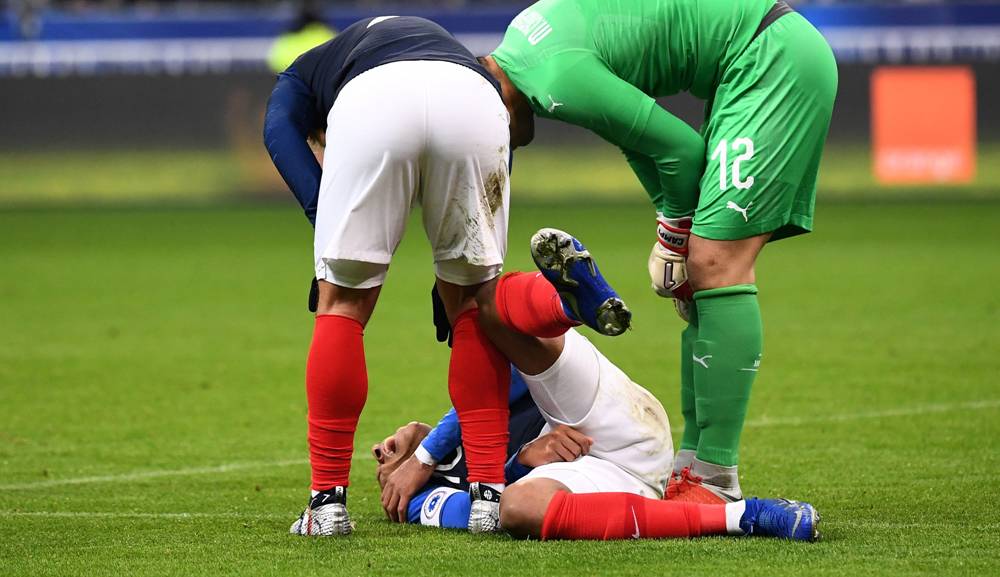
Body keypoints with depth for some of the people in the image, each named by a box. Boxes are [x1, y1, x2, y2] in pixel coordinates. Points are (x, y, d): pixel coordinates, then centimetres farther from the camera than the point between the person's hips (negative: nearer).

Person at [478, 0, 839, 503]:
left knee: (714, 264, -14)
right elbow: (632, 120, 18)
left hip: (774, 57, -10)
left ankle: (716, 482, -14)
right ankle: (692, 465, 10)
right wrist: (672, 221, 11)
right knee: (706, 267, 9)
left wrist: (674, 237, 2)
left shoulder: (557, 79, -22)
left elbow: (681, 147, -15)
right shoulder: (518, 42, 8)